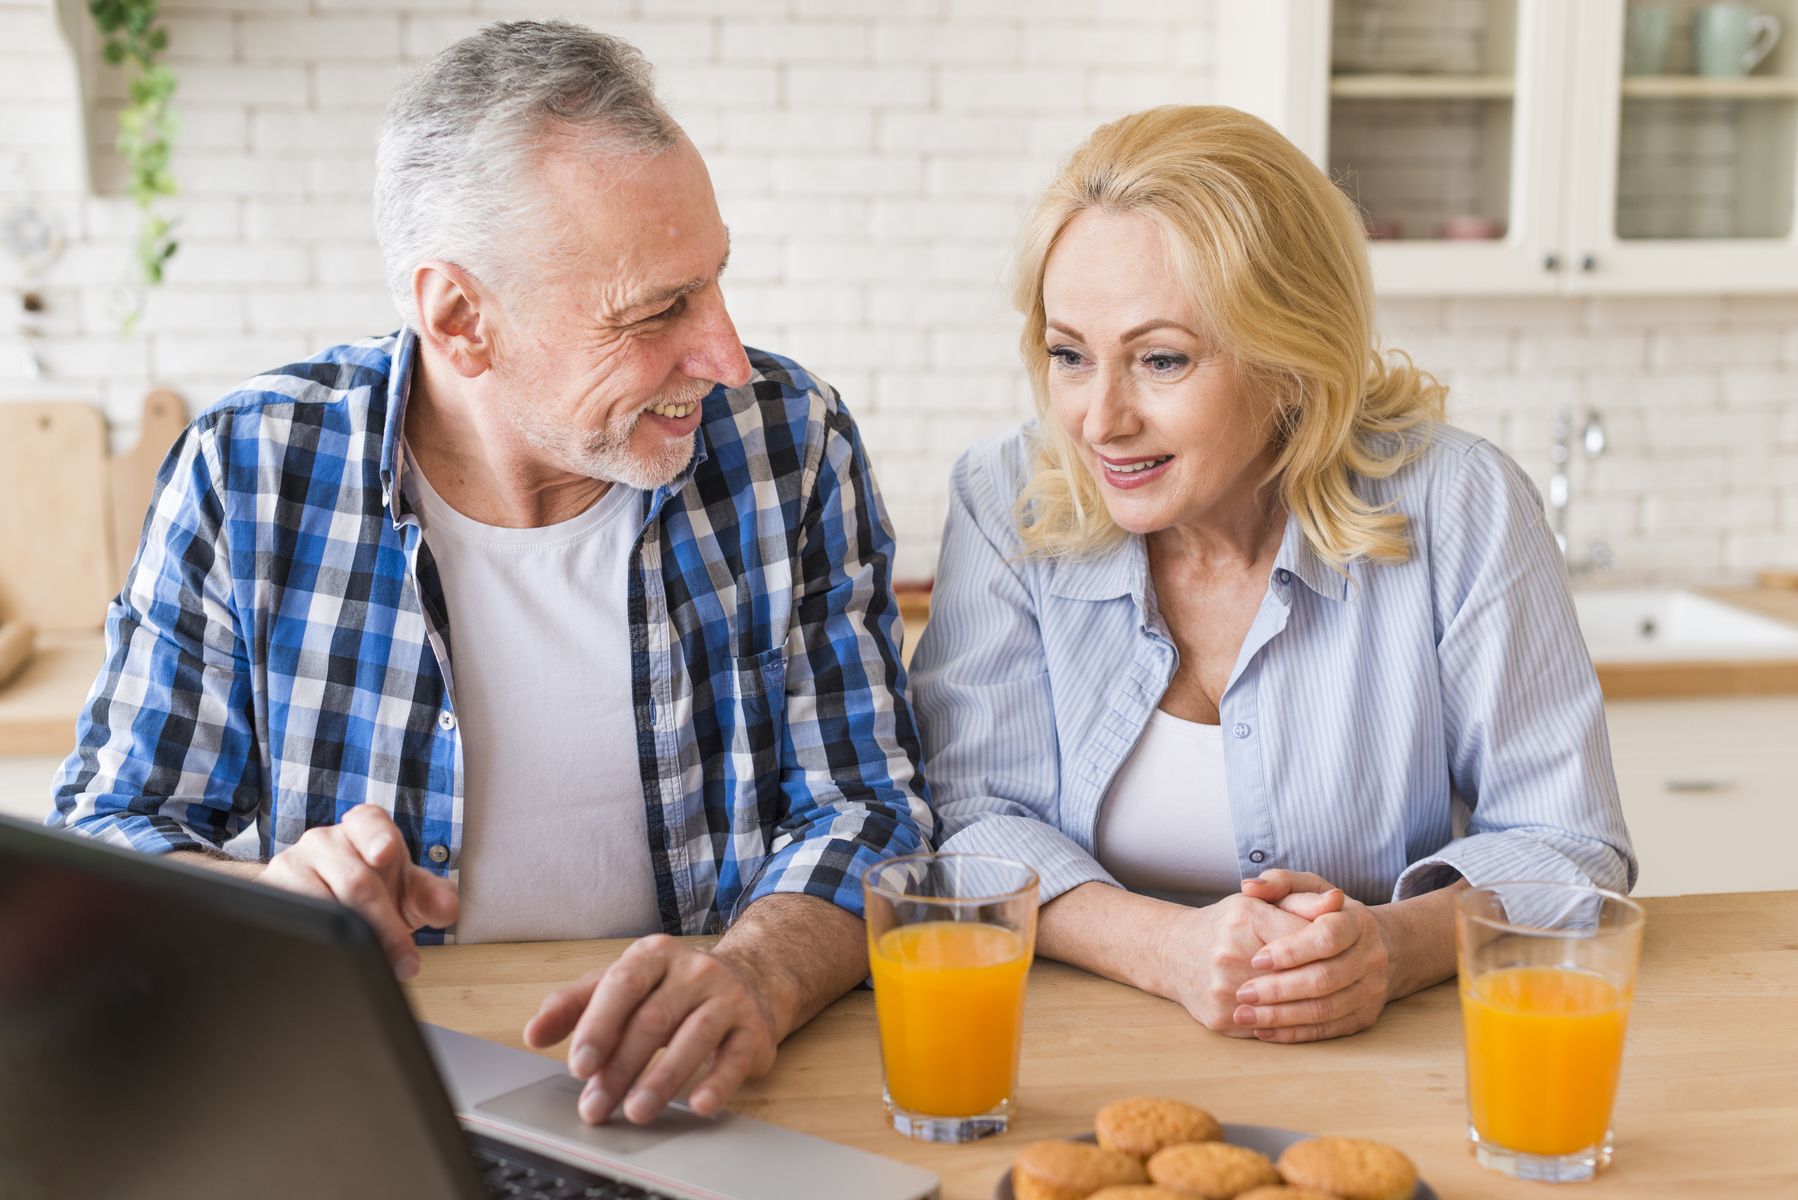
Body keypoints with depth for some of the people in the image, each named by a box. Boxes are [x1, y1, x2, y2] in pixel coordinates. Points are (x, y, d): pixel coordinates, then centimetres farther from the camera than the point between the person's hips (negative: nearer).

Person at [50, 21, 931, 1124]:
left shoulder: (793, 442, -5)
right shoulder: (247, 472, -6)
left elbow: (865, 807, -5)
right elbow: (112, 824, 3)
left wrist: (755, 975, -27)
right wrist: (259, 907, -20)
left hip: (693, 1104, 0)